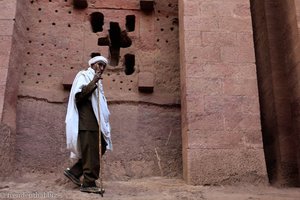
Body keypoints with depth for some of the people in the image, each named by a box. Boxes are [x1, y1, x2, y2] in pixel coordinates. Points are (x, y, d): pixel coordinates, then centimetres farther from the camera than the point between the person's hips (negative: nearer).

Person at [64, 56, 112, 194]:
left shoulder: (96, 80, 25)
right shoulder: (83, 76, -2)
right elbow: (78, 95, -18)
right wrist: (93, 83, -23)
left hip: (94, 120, 9)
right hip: (86, 121, -9)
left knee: (100, 148, 9)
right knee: (91, 152, -7)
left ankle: (74, 171, 14)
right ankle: (89, 183, 0)